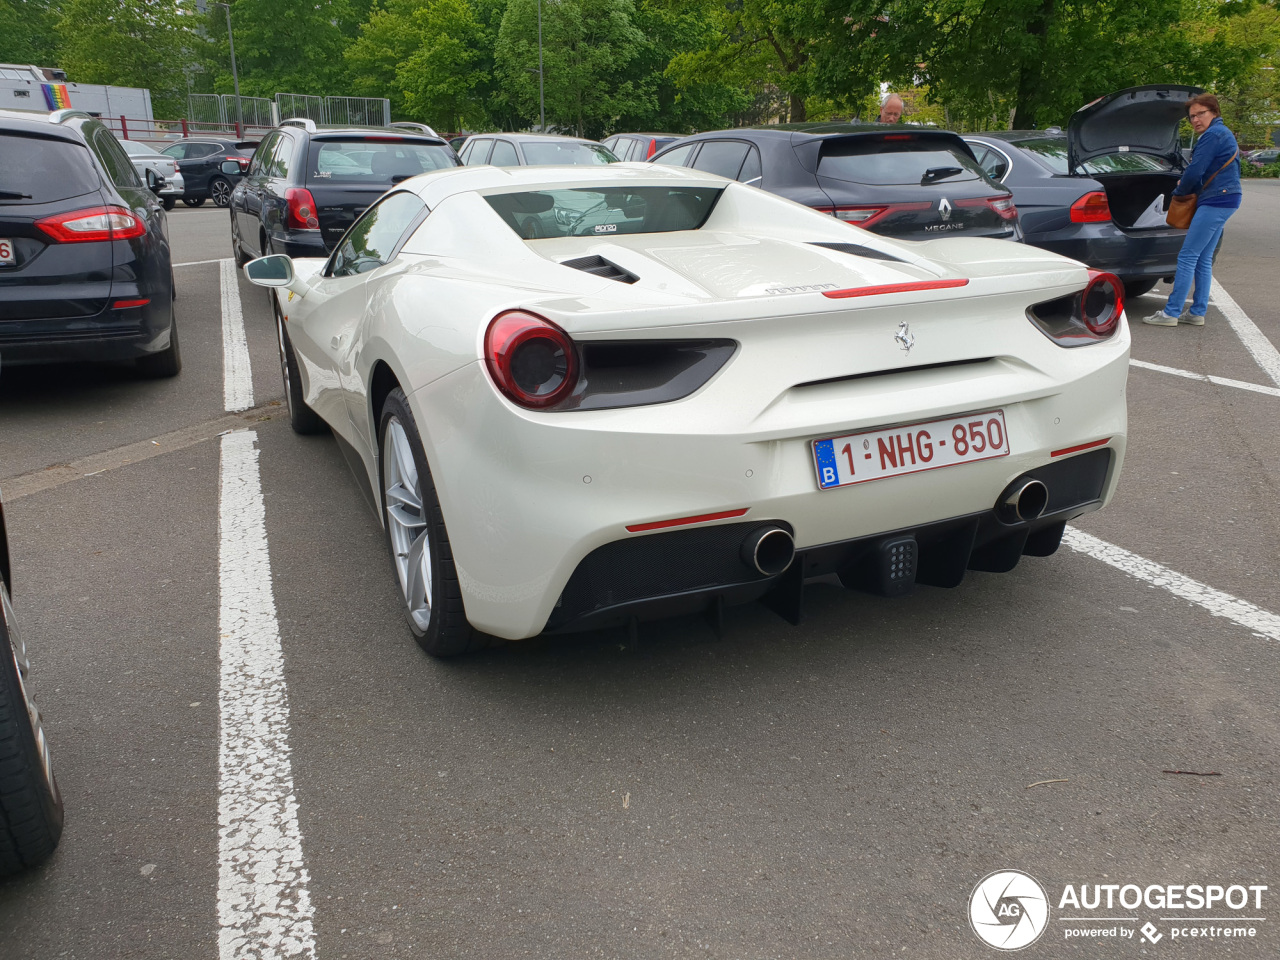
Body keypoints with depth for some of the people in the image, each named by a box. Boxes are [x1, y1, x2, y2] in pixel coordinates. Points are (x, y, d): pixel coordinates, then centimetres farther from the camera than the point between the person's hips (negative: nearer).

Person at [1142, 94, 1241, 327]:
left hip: (1216, 201, -11)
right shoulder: (1222, 133, 20)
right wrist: (1186, 185, 7)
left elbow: (1195, 170, -16)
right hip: (1223, 200, 11)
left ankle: (1171, 312, -10)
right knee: (1203, 259, 12)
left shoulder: (1213, 135, -13)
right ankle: (1198, 312, 15)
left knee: (1187, 256, -10)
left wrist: (1179, 191, 1)